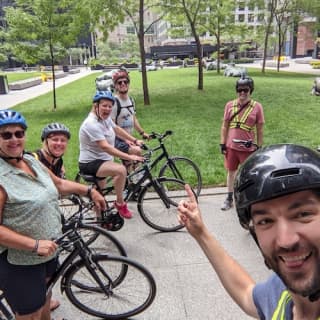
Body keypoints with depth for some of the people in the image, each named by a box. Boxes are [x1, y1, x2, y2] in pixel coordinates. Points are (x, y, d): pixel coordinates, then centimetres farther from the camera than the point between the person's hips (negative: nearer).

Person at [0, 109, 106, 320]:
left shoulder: (32, 161, 0)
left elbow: (59, 183, 15)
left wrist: (90, 191, 10)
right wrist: (34, 244, -28)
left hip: (48, 249, 8)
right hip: (19, 261, -7)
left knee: (44, 294, 30)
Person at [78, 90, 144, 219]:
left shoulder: (105, 117, 0)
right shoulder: (92, 124, -26)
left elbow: (117, 129, 16)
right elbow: (105, 147, -34)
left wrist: (135, 141, 9)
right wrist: (129, 157, -36)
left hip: (101, 161, 10)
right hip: (90, 163, -10)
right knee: (121, 170, -30)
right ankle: (120, 203, -10)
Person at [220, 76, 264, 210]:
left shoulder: (257, 107, -8)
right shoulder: (230, 105, -3)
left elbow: (260, 130, -3)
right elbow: (224, 126, 4)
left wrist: (259, 148, -2)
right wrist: (222, 144, 1)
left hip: (248, 148, -2)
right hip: (231, 146, 2)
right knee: (231, 172, 15)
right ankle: (229, 198, 32)